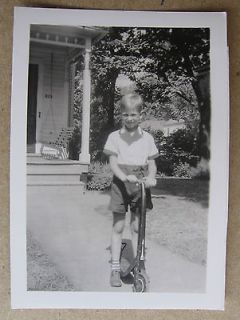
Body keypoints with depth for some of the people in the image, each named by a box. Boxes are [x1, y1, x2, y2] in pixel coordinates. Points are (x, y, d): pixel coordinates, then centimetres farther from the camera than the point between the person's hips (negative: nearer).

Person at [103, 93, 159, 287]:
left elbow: (152, 163, 5)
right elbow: (113, 163, -7)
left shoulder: (147, 138, 4)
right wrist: (125, 177, -26)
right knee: (118, 227, 6)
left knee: (137, 227, 9)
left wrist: (151, 177, -17)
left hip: (141, 185, 1)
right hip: (121, 184, -1)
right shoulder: (114, 137, 0)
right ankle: (115, 268, 17)